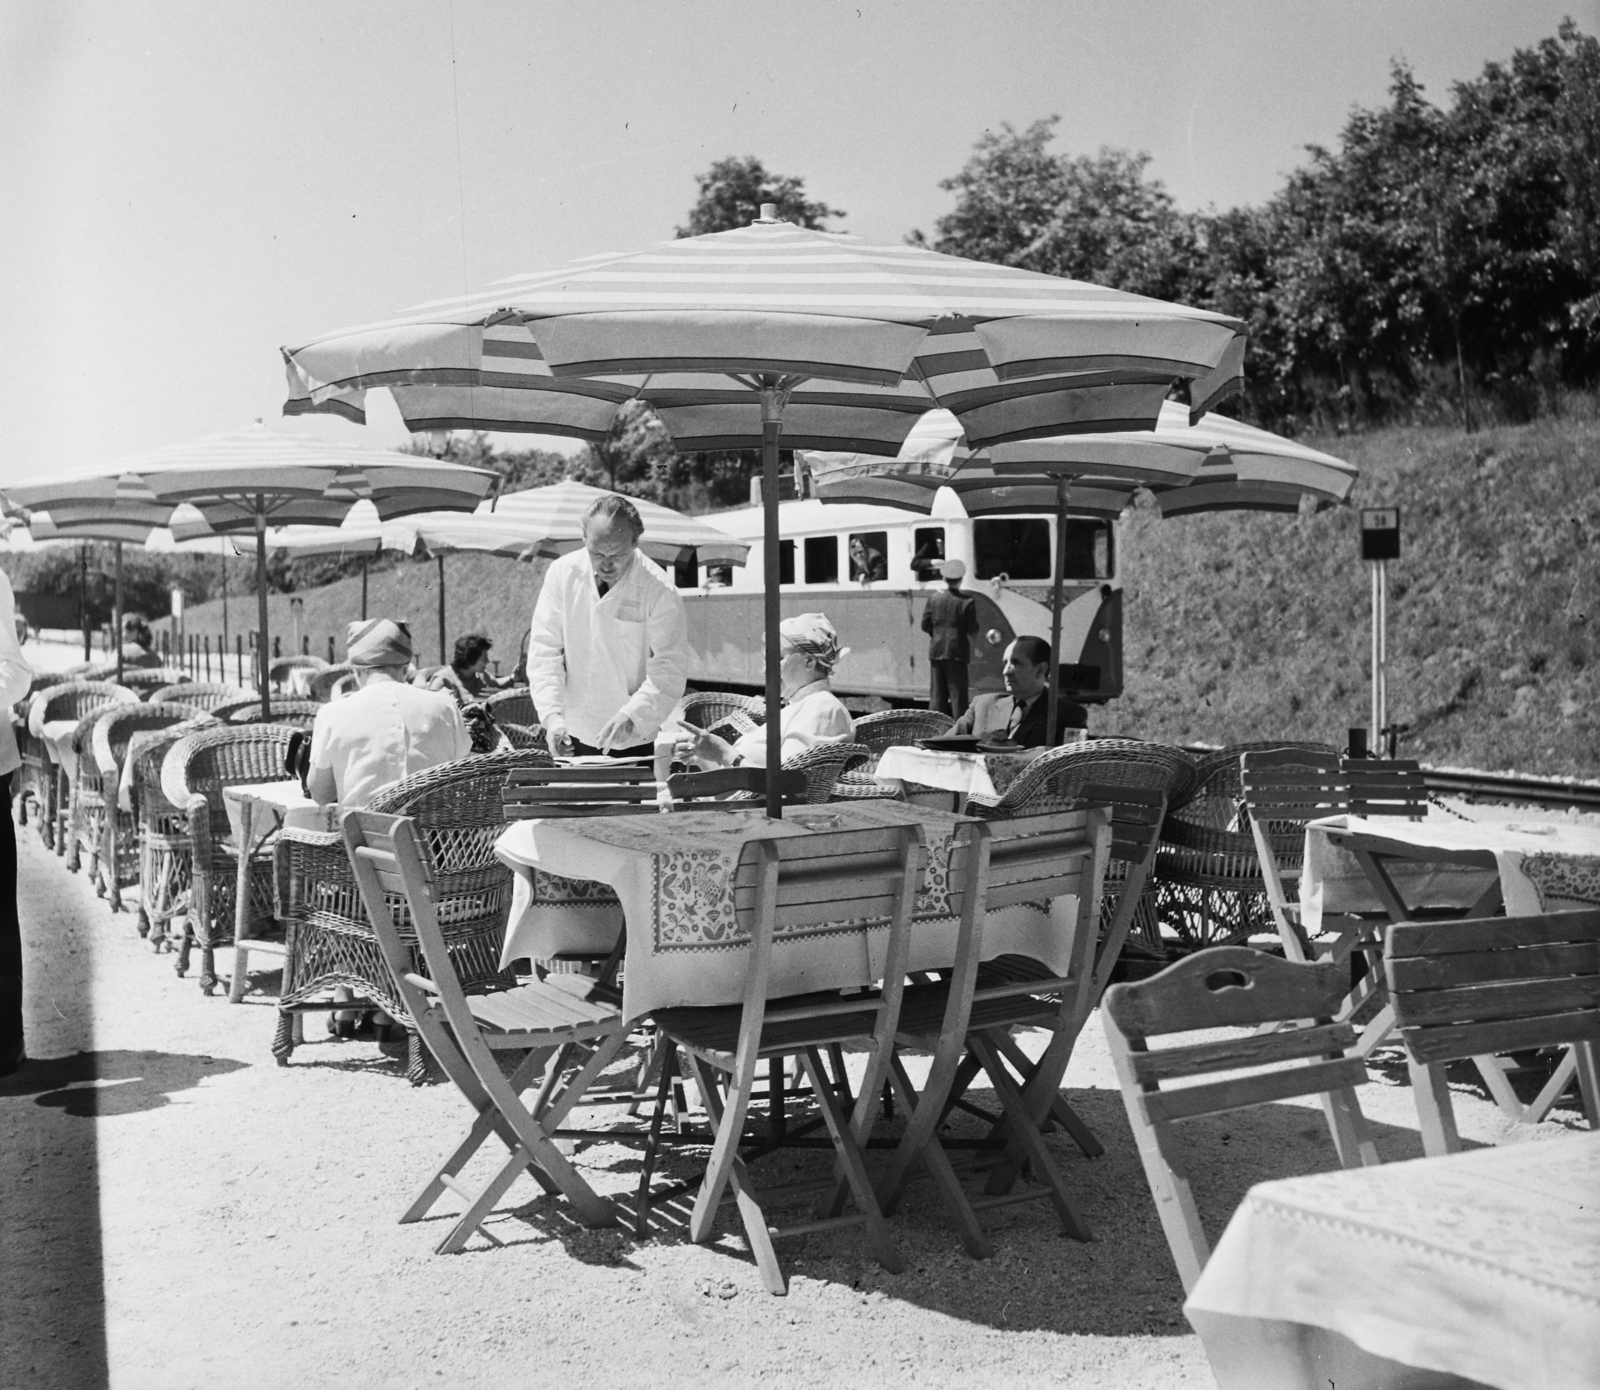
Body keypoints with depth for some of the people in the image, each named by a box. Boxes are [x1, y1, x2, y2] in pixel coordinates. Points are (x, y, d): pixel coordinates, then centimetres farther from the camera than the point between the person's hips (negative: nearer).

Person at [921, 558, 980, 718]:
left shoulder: (934, 599, 2)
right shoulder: (967, 601, -9)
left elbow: (925, 625, 4)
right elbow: (973, 630, -8)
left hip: (936, 651, 4)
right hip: (957, 652, -3)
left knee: (936, 694, 9)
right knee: (958, 694, 0)